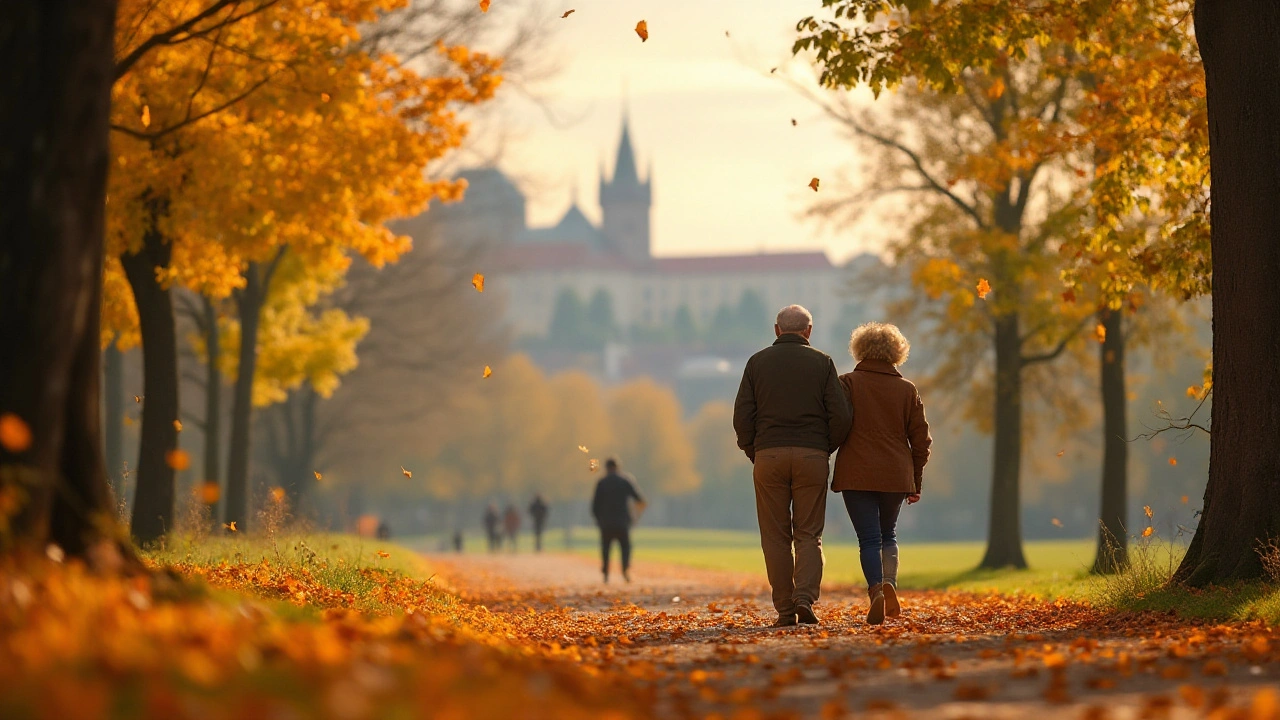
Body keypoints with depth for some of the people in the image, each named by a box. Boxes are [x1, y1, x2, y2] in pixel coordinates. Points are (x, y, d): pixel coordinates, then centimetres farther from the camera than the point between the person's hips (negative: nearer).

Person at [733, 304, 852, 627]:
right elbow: (841, 416, -2)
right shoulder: (821, 362, 5)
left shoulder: (758, 362, 8)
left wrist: (754, 453, 12)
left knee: (776, 537, 4)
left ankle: (785, 610, 1)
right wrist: (826, 449, 12)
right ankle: (805, 598, -14)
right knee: (809, 534, 5)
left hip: (768, 456, 0)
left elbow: (742, 416, 1)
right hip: (811, 456, 0)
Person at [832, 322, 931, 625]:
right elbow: (920, 439, 8)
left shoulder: (848, 383, -1)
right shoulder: (907, 390, 7)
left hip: (856, 475, -2)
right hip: (896, 475, 3)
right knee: (888, 534, 21)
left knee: (869, 538, -2)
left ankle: (876, 589, -22)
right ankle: (890, 584, 1)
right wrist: (915, 482, 16)